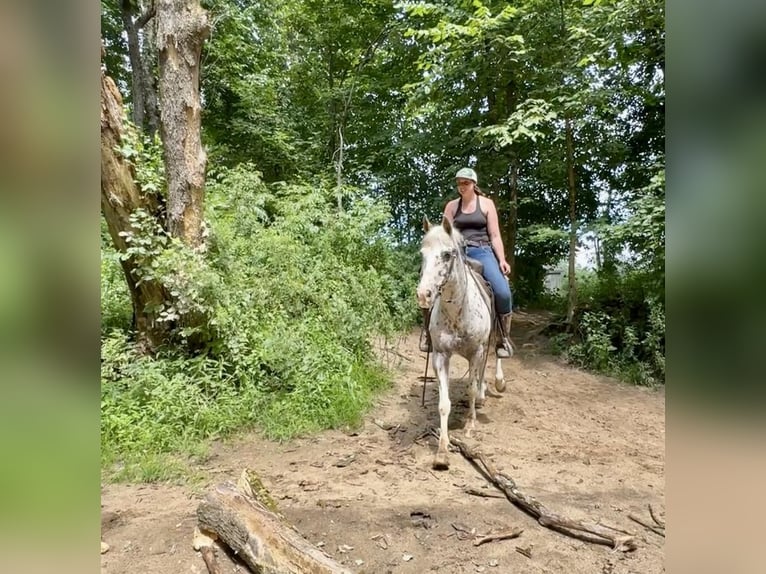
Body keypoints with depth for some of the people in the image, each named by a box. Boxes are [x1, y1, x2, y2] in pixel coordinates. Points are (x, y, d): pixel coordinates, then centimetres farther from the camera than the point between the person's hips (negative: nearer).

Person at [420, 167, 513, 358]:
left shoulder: (486, 203, 8)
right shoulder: (452, 206, 13)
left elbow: (494, 235, 5)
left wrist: (502, 260, -7)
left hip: (482, 251, -2)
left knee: (503, 292, -25)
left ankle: (502, 338, -6)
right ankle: (428, 331, 0)